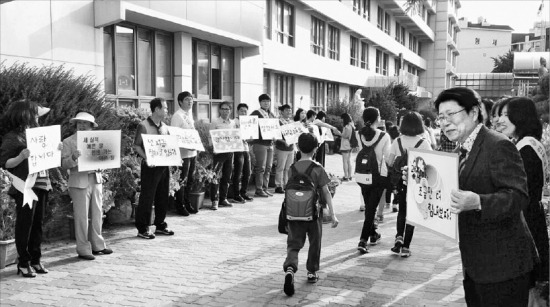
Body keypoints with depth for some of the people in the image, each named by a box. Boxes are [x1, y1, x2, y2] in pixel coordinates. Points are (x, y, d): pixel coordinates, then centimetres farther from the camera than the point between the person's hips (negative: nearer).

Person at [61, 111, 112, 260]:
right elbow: (64, 164, -6)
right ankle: (83, 249, 7)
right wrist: (73, 157, -25)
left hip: (96, 180, 4)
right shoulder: (68, 142, 1)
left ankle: (97, 245, 23)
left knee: (97, 214, 10)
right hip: (79, 182, -4)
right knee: (82, 217, -1)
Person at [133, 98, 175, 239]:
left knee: (162, 197, 12)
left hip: (164, 165, 7)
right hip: (151, 166, -7)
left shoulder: (164, 126, 12)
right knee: (147, 197, -2)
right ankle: (142, 229, 7)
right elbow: (136, 146, -10)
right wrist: (146, 158, -22)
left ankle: (160, 225, 25)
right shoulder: (144, 126, -8)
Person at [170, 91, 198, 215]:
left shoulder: (190, 115, 14)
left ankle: (187, 204, 24)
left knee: (190, 180, 14)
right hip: (183, 153, -8)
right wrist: (186, 145, -22)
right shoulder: (177, 116, -11)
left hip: (192, 152, 8)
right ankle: (180, 206, 11)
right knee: (182, 180, 0)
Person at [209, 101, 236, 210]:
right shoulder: (215, 122, -2)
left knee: (227, 176, 10)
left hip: (230, 151, 5)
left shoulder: (233, 123, 11)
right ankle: (214, 201, -5)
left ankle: (223, 199, 20)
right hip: (219, 151, -5)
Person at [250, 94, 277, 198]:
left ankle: (265, 188, 17)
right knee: (261, 167, -5)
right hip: (260, 143, -7)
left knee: (268, 167, 9)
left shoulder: (271, 114, 17)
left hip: (270, 143, 7)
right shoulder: (256, 113, -5)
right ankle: (259, 189, 1)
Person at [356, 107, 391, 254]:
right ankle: (363, 241, -7)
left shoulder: (359, 135, -7)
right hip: (379, 175, -4)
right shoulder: (384, 136, -14)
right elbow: (388, 157, -9)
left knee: (368, 207, 20)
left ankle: (373, 235, 36)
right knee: (371, 208, 0)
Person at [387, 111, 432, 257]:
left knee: (402, 211, 21)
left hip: (400, 181, 2)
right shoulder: (423, 143, -8)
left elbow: (389, 162, 1)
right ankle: (405, 247, 7)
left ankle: (399, 237, 3)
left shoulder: (397, 141, -2)